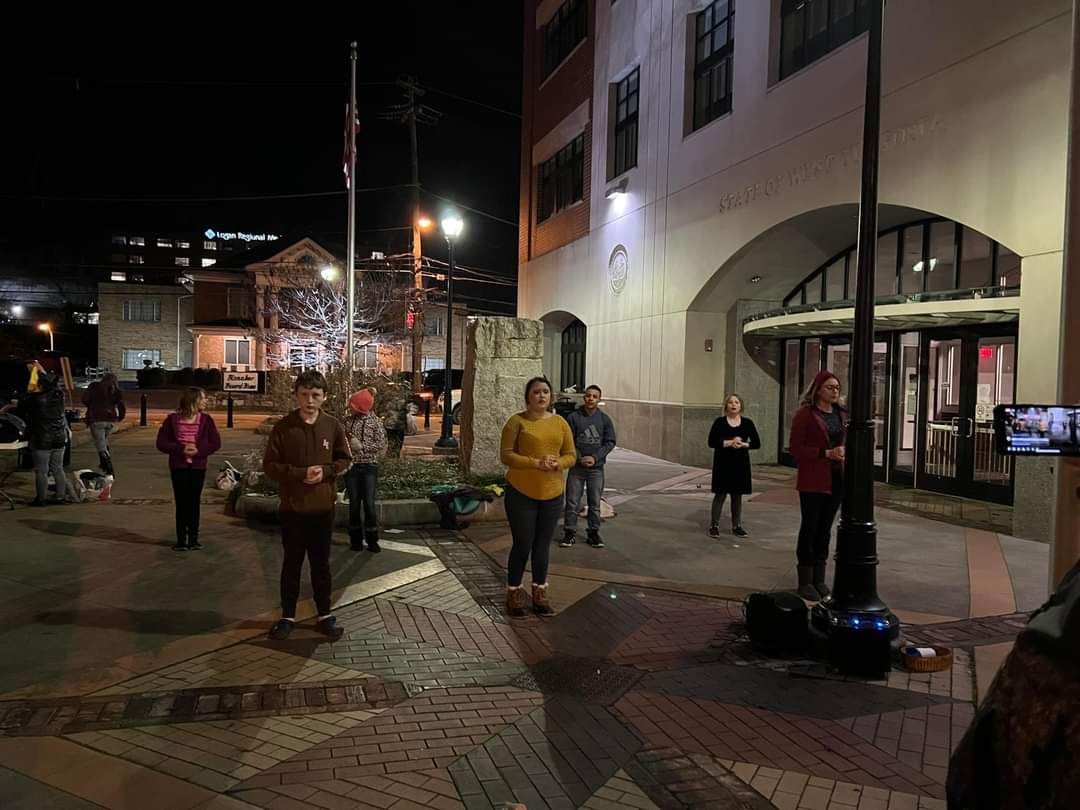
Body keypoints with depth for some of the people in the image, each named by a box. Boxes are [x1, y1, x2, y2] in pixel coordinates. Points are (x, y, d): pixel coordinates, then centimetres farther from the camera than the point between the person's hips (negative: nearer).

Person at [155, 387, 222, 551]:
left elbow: (216, 443, -1)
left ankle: (193, 538, 15)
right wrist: (181, 449, -17)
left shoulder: (206, 419, 0)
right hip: (178, 467, -1)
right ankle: (181, 539, 12)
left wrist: (198, 450, -16)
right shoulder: (172, 419, -3)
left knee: (194, 502, 7)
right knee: (181, 503, 4)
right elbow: (161, 443, -4)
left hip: (198, 467, 1)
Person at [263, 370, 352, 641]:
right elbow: (270, 465, -6)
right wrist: (301, 474, -18)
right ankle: (287, 616, 24)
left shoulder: (333, 426, -2)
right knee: (291, 564, 11)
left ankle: (324, 615, 25)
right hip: (292, 507, -1)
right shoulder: (283, 427, -6)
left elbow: (345, 460, 5)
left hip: (323, 507, 1)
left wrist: (325, 471, -14)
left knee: (321, 564, 12)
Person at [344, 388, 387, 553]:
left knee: (369, 503, -3)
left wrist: (362, 446, -15)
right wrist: (349, 441, -4)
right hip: (352, 466, 3)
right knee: (354, 503, 7)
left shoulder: (375, 421, -3)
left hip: (369, 466, -3)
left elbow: (381, 445, -7)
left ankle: (372, 540, 7)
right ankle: (356, 539, 17)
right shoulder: (349, 421, 7)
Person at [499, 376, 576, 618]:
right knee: (522, 545, 1)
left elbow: (571, 455, 7)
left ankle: (540, 593, 25)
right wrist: (536, 463, -22)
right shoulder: (517, 421, -6)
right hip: (521, 493, -4)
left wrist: (557, 464, -15)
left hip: (552, 494, 4)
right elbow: (506, 455, -12)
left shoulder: (560, 422, 6)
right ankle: (514, 594, 17)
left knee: (542, 546, 12)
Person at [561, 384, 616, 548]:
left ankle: (593, 533, 17)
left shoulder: (605, 419, 4)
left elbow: (610, 442, 2)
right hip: (576, 466, -1)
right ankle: (569, 532, 10)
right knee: (572, 502, 1)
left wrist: (595, 457, -10)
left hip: (596, 468, 1)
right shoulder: (573, 417, -1)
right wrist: (579, 458, -14)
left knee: (595, 503, 7)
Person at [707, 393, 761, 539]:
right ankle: (714, 525, 6)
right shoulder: (719, 422, -2)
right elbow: (711, 442, -9)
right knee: (720, 494, -1)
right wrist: (729, 443, -17)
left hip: (740, 463, 2)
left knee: (737, 495, 8)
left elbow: (757, 443, 3)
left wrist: (743, 444, -14)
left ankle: (736, 526, 18)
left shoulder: (747, 423, 4)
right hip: (723, 463, -2)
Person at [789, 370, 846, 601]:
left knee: (825, 528, 12)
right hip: (813, 480, -6)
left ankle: (819, 579, 21)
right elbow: (795, 448, -11)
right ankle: (805, 581, 9)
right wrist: (826, 453, -18)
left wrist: (843, 452, 2)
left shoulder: (842, 415, 12)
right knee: (810, 527, 0)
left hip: (836, 479, 6)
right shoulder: (805, 414, -7)